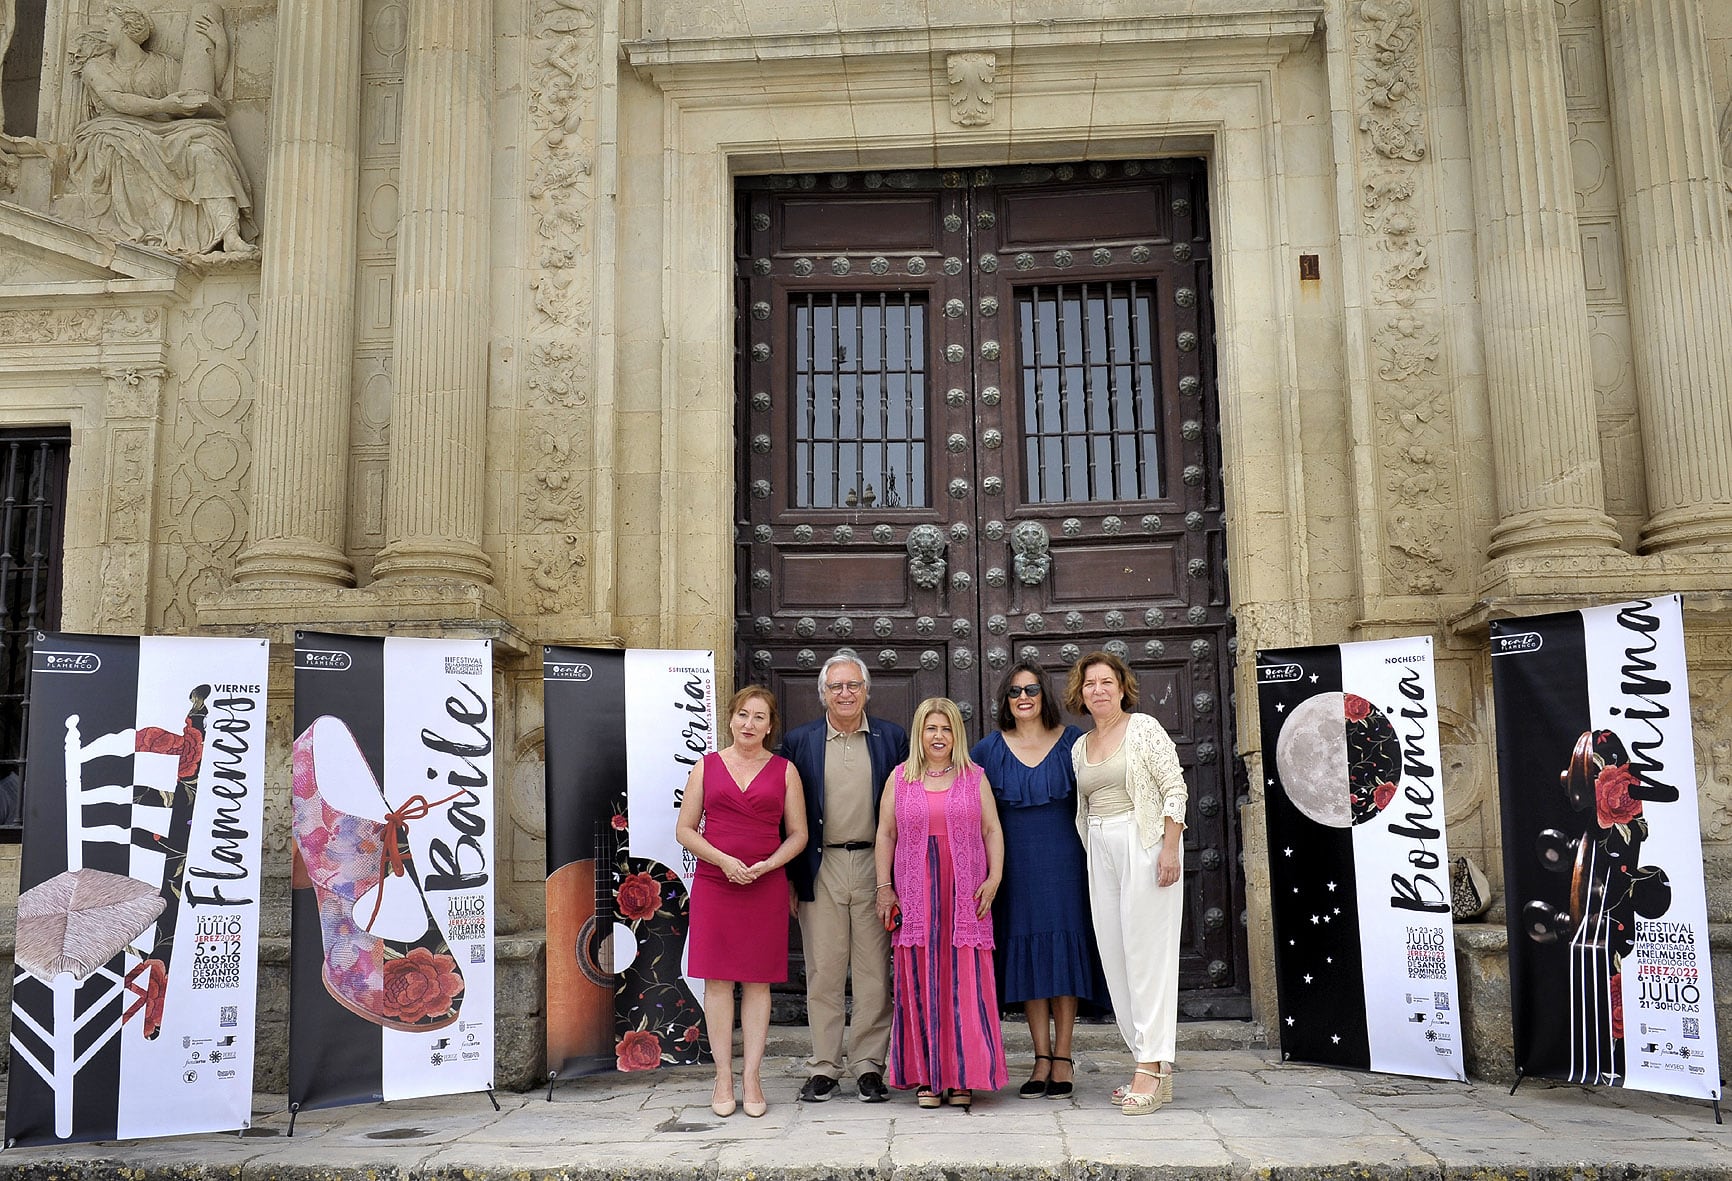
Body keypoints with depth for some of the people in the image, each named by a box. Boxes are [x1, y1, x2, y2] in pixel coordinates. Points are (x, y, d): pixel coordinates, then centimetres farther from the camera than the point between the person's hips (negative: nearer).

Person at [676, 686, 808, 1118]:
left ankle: (751, 1078, 9)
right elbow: (684, 829, 5)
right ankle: (724, 1078, 9)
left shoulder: (784, 770, 7)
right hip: (713, 883, 0)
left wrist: (768, 864, -10)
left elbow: (798, 834, 7)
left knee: (758, 981, 2)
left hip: (766, 885, 0)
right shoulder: (707, 766, 8)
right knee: (718, 980, 0)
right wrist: (723, 860, -9)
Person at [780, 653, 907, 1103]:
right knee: (823, 971, 4)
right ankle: (824, 1068, 14)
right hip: (821, 869, 0)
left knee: (874, 972, 4)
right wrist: (788, 878, 2)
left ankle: (869, 1066, 15)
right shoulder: (799, 741, 5)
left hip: (874, 865, 0)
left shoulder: (892, 737, 6)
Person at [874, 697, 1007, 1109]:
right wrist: (884, 887, 2)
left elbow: (992, 831, 7)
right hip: (914, 896, 0)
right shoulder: (900, 778, 9)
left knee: (965, 982, -2)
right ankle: (926, 1076, 9)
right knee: (920, 982, 1)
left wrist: (994, 877, -5)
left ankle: (962, 1077, 6)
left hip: (965, 896, 0)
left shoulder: (974, 777, 9)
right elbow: (885, 834, 8)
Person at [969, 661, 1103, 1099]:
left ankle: (1062, 1057, 8)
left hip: (1063, 861, -1)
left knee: (1063, 951, 0)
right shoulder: (990, 749, 4)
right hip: (1016, 864, 1)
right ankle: (1042, 1059, 9)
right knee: (1026, 955, 2)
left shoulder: (1071, 741, 1)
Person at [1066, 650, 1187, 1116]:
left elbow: (1175, 789, -8)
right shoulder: (1080, 747, 15)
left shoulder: (1144, 728, -3)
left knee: (1146, 952, -8)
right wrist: (1089, 857, 13)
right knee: (1115, 956, 5)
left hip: (1145, 843, -7)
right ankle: (1155, 1065, 13)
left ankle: (1151, 1067, -5)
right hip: (1101, 851, 7)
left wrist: (1170, 849, -15)